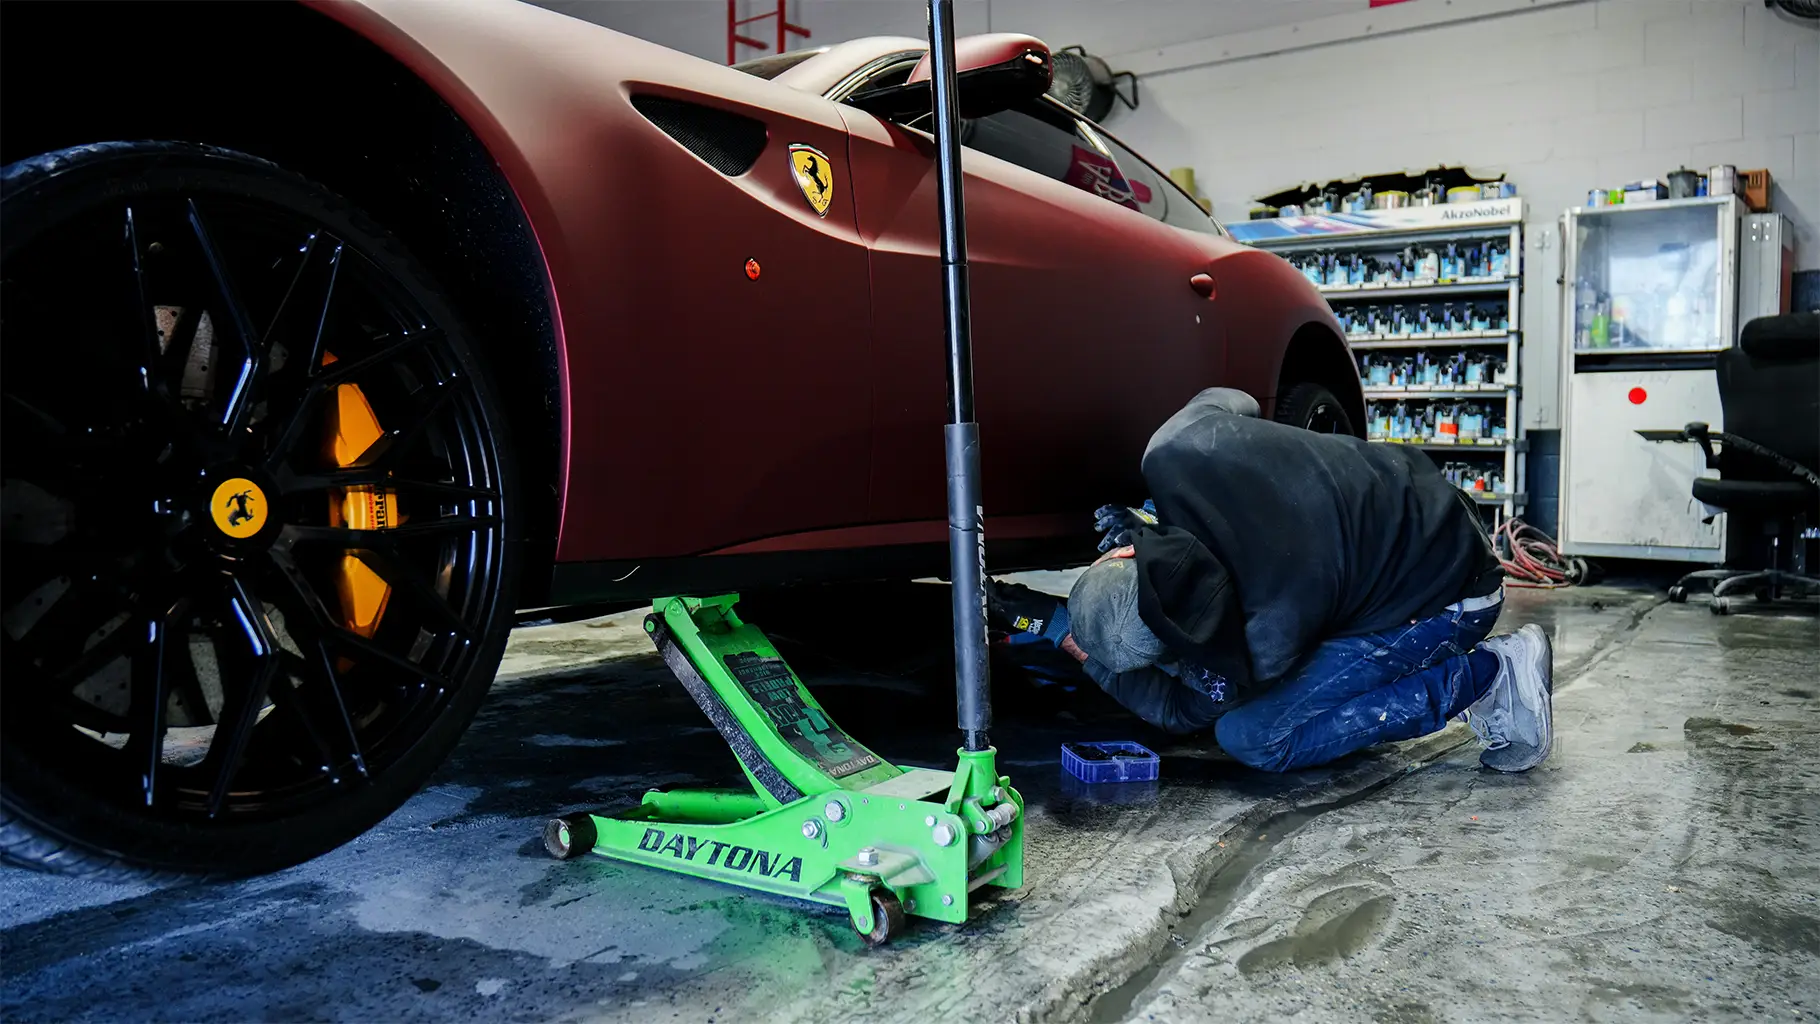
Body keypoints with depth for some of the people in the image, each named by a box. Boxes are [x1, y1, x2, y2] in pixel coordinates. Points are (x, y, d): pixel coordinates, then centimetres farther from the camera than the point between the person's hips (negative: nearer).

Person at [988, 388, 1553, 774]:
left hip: (1448, 596, -8)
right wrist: (1152, 518, -2)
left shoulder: (1271, 637, -36)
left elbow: (1181, 710, -14)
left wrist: (1061, 631, -13)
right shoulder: (1175, 450, -25)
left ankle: (1483, 676, -5)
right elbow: (1227, 399, 2)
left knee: (1252, 734, -14)